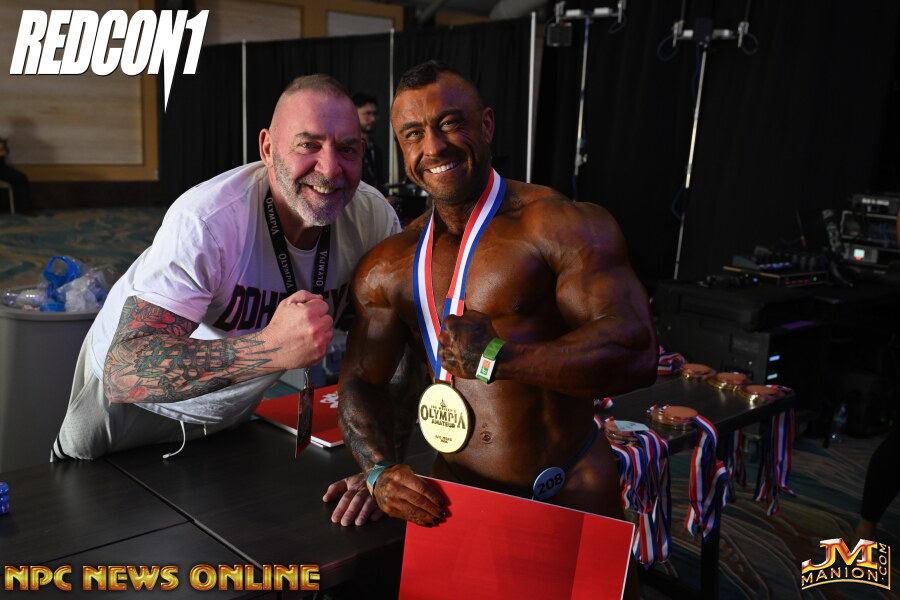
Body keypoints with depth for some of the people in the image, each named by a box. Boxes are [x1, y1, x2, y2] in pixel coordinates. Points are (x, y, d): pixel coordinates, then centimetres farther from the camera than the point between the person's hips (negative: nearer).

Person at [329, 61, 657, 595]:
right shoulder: (389, 270, 6)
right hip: (454, 495, 4)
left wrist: (497, 358, -23)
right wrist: (380, 470, -11)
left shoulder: (565, 225, -10)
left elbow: (636, 351, -20)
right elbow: (361, 381, 8)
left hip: (573, 492, -3)